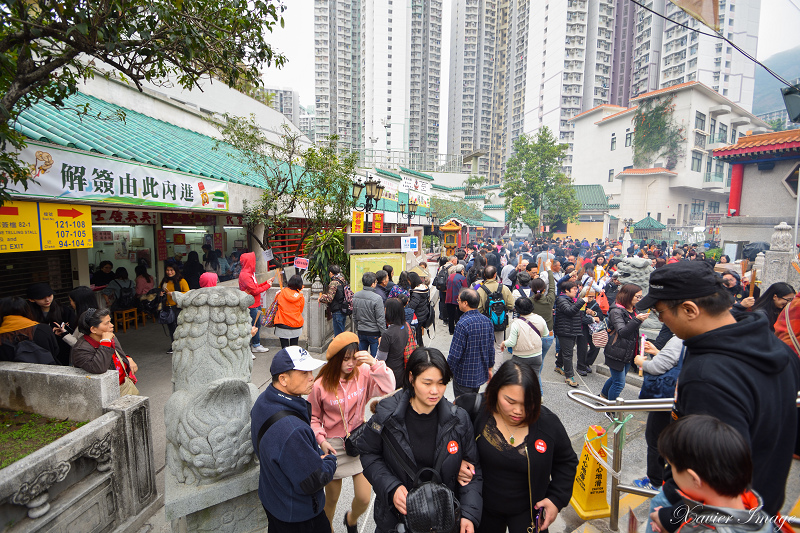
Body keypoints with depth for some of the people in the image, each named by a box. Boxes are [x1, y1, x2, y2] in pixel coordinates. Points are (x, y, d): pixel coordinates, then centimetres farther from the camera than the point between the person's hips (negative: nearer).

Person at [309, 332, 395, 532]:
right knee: (331, 498, 17)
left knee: (364, 498, 2)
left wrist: (374, 363, -34)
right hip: (333, 445, -1)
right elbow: (313, 417, 0)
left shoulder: (363, 373, -13)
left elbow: (387, 388, -25)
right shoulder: (321, 385, -14)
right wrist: (321, 440, -11)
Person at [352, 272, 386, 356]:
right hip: (374, 333, -5)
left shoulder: (355, 296, -1)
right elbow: (380, 320, -17)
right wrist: (384, 335, -7)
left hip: (361, 332, 6)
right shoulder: (377, 299, -20)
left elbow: (354, 316, 10)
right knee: (375, 358, 7)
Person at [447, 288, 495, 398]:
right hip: (481, 374, 7)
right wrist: (489, 368, 19)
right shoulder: (487, 321, -2)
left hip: (464, 377, -7)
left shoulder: (463, 324, -25)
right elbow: (491, 348, 7)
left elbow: (455, 354, -22)